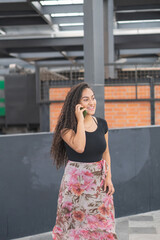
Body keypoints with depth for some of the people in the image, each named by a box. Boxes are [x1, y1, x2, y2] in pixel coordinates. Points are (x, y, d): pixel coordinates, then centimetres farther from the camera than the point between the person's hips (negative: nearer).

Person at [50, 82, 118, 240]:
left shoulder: (102, 124, 5)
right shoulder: (67, 127, -9)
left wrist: (108, 177, 1)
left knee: (101, 223, 8)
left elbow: (106, 153, 12)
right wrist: (80, 120, -19)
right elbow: (79, 147, -26)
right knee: (76, 224, 3)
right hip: (76, 181, -4)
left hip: (99, 181, 4)